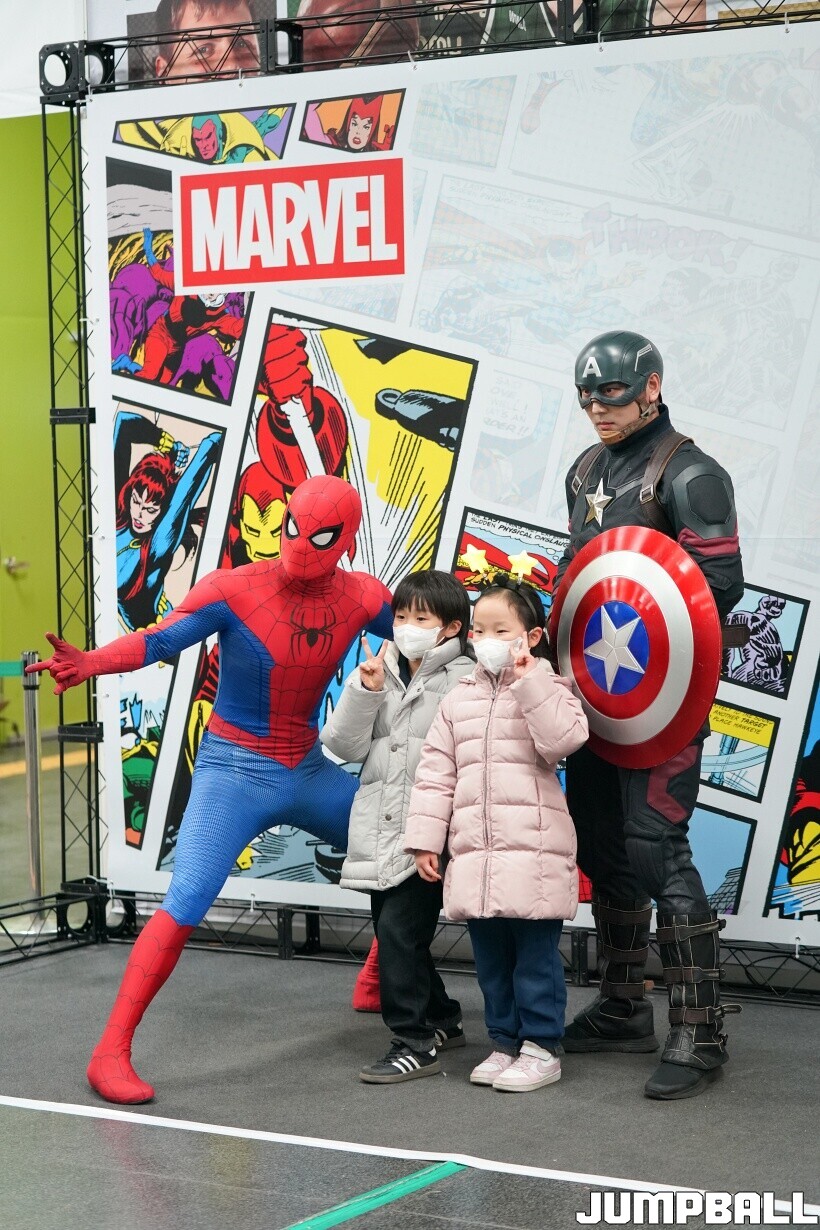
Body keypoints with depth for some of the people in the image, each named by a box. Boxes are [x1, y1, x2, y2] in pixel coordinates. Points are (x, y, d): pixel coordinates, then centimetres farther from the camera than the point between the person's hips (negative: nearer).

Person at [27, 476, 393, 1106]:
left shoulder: (362, 597, -4)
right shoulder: (234, 590, -17)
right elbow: (159, 640, -24)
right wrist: (90, 662, -42)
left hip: (310, 770, 6)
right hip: (233, 771, -5)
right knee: (183, 907, -17)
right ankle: (112, 1052, -12)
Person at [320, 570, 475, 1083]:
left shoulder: (463, 680, -8)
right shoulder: (377, 672, 11)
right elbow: (346, 745, 4)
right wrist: (366, 690, -7)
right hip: (380, 833, 7)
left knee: (398, 931, -13)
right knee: (393, 934, 15)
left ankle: (415, 1042, -1)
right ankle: (442, 1020, 33)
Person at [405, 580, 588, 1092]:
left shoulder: (547, 690, 0)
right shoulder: (459, 700, 12)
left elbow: (563, 738, -20)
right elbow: (436, 774, 11)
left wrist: (528, 683, -21)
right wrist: (426, 838, 5)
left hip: (534, 853, -5)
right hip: (474, 854, 5)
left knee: (535, 954, -1)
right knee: (491, 958, 13)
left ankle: (542, 1047, 10)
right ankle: (506, 1042, 25)